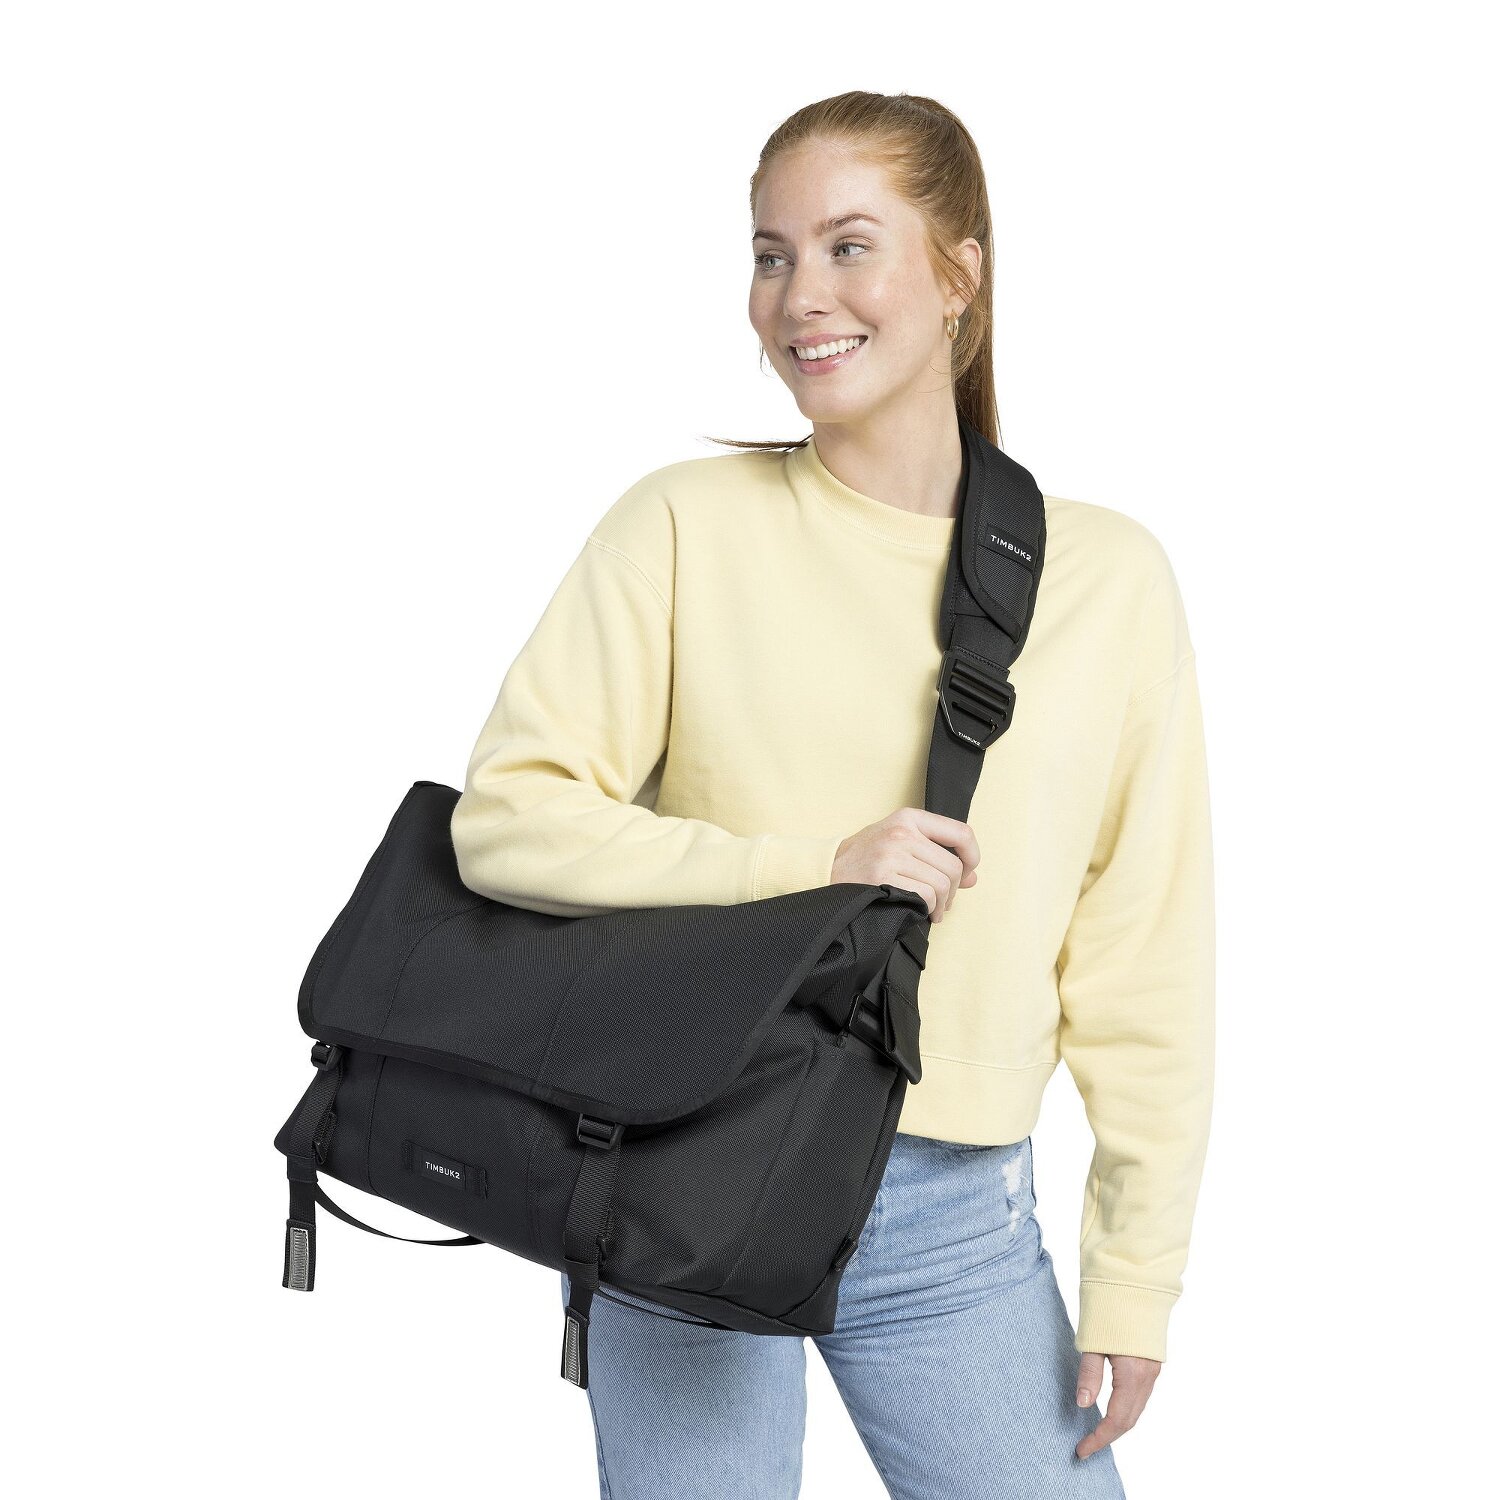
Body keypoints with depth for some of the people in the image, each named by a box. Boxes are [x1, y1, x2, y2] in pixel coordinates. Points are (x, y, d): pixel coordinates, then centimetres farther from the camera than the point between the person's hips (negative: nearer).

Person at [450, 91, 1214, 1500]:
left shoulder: (1107, 575, 1)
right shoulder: (685, 523, -3)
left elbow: (1145, 964, 4)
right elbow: (505, 817, -8)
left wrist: (1136, 1272, 4)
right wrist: (816, 868, -15)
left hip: (955, 1221, 1)